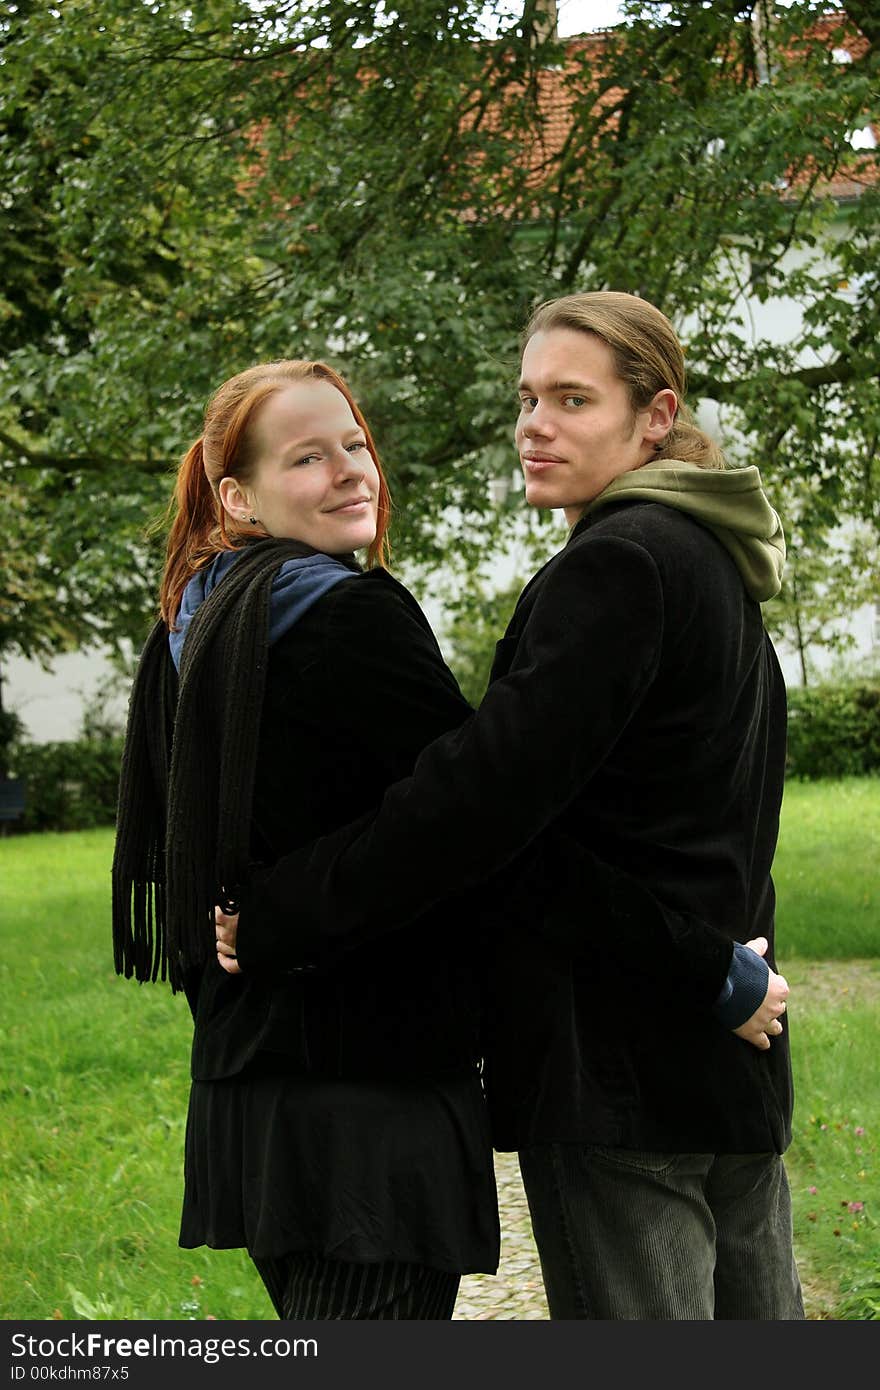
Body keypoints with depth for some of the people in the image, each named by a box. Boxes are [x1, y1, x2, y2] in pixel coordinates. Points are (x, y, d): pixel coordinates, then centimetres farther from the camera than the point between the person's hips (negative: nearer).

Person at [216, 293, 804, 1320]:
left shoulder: (616, 565, -15)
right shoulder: (712, 565, 17)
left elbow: (485, 792, -21)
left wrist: (281, 916, -16)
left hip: (620, 1068, -10)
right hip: (727, 1059, 10)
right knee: (752, 1315, 14)